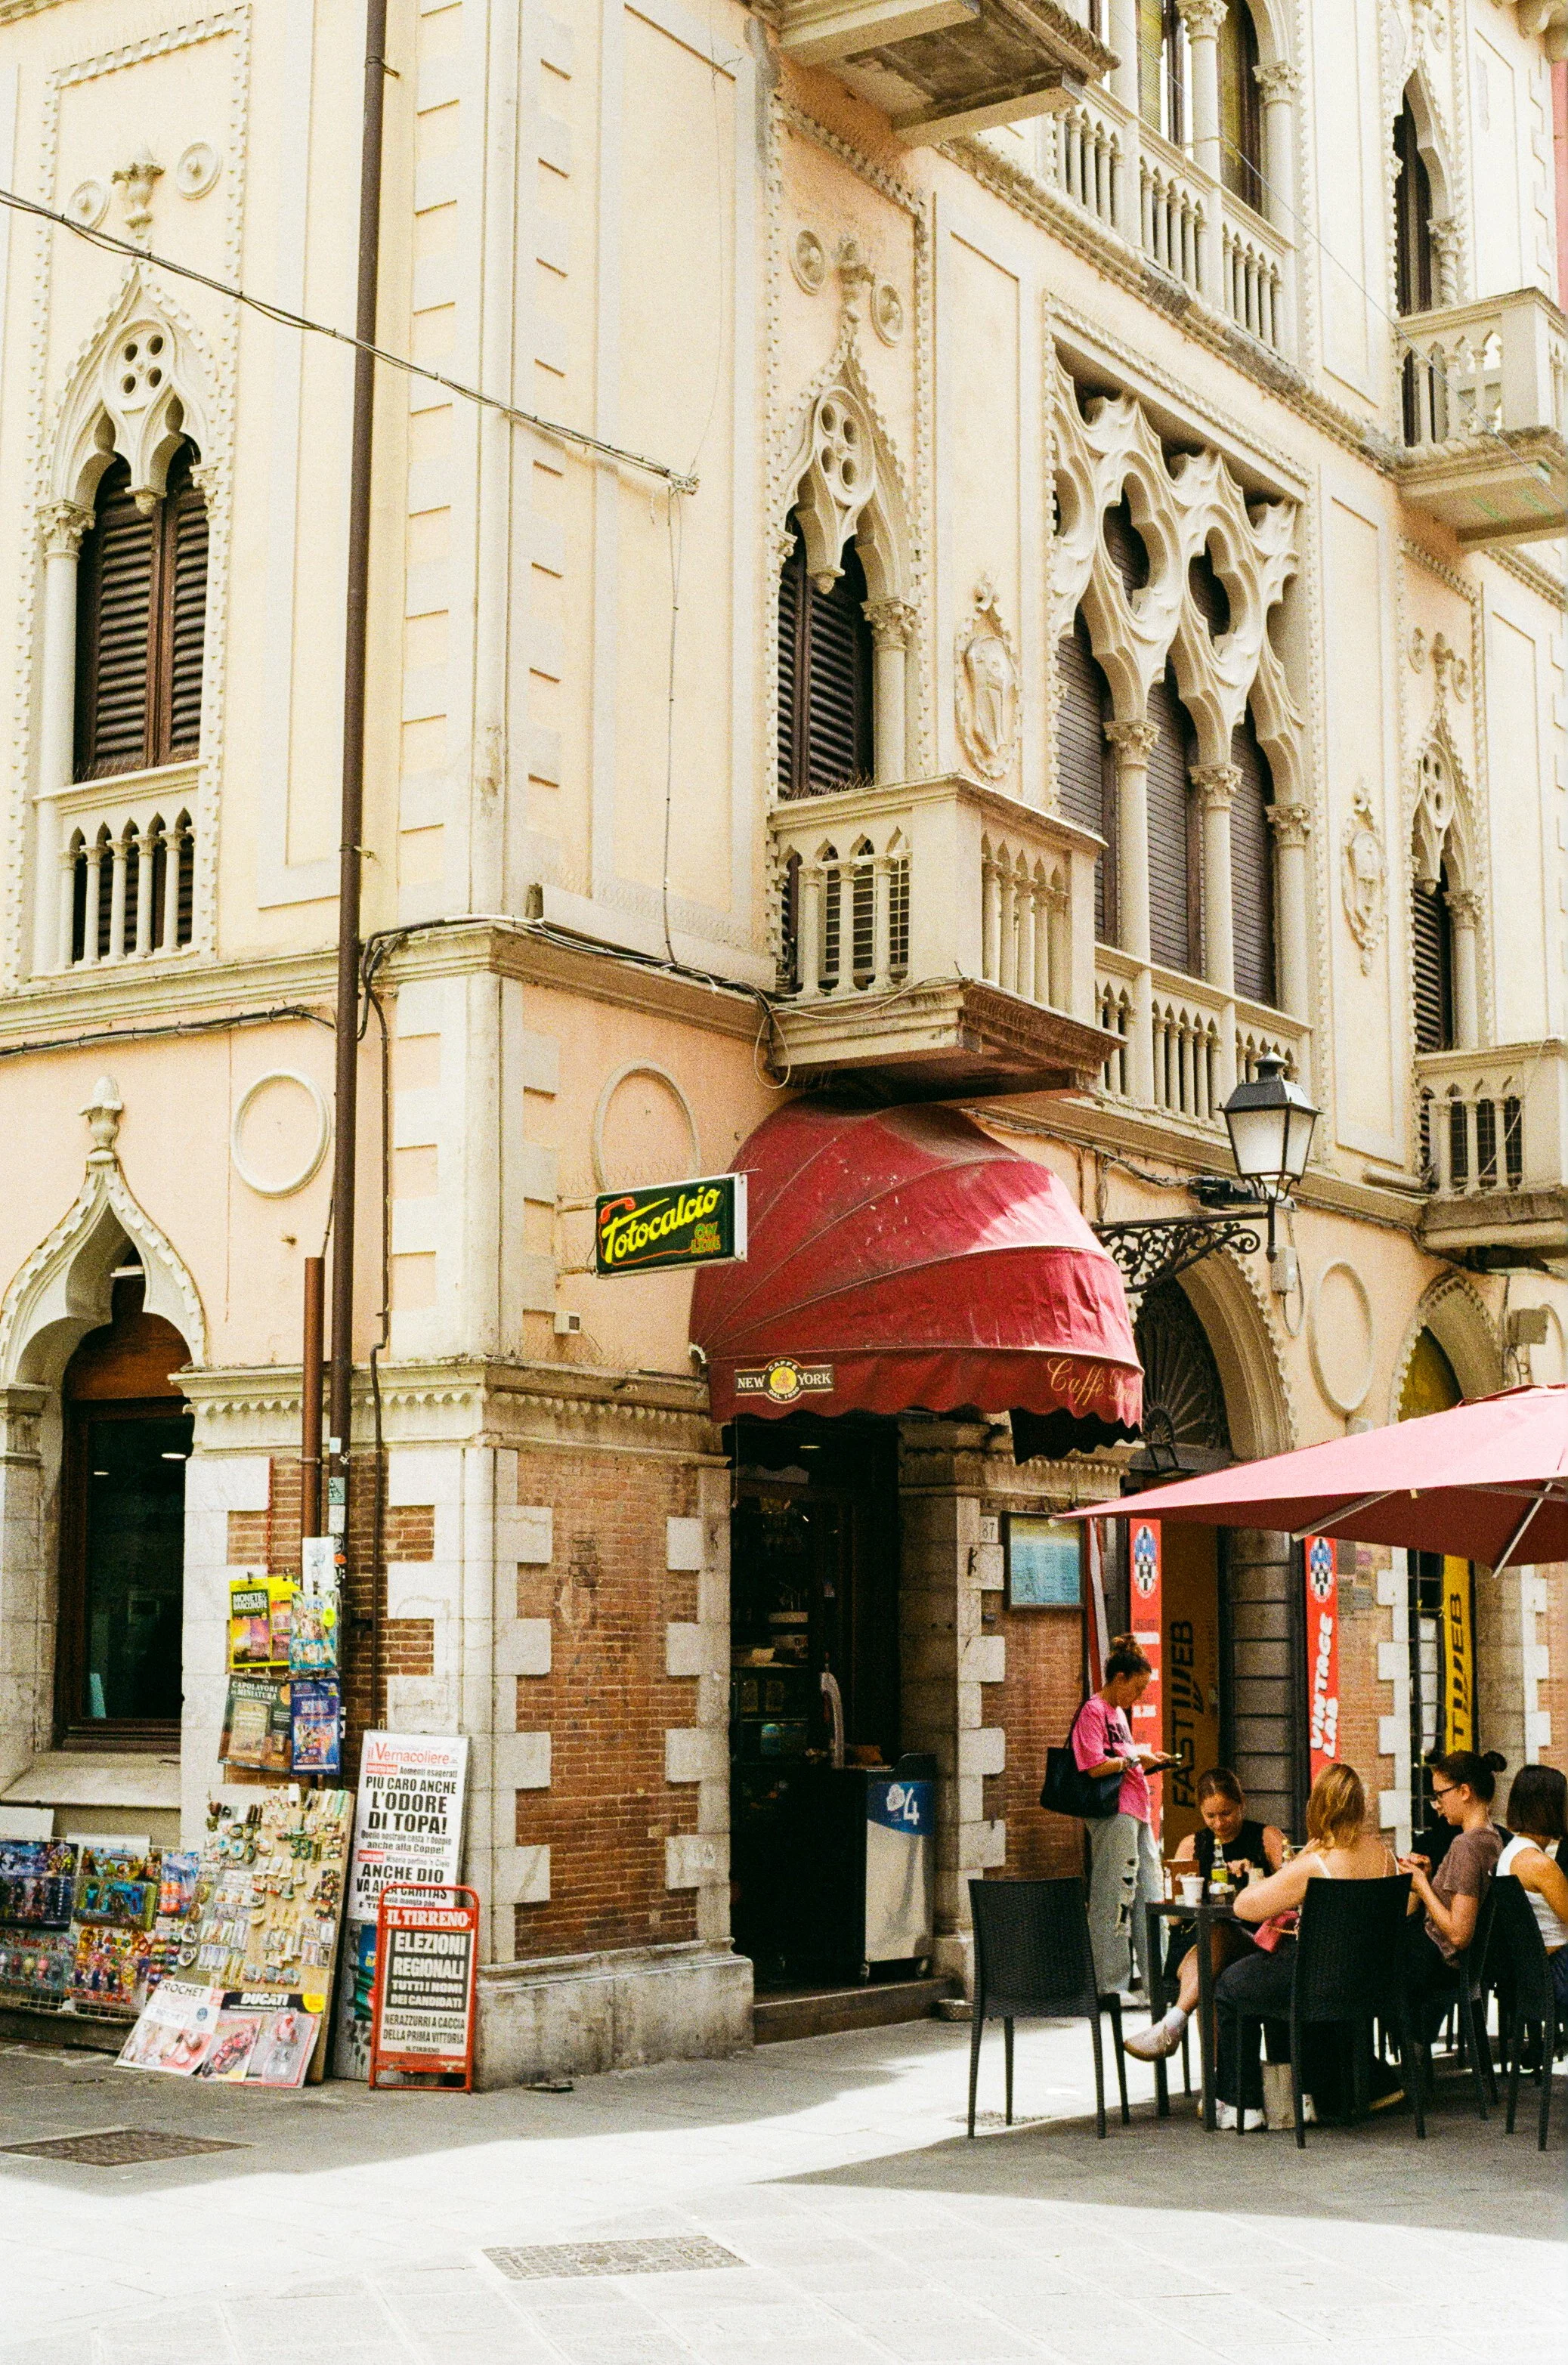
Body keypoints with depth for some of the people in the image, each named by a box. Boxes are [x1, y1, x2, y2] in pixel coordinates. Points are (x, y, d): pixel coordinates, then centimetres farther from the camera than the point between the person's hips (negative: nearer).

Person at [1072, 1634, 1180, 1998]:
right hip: (1113, 1813, -10)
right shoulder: (1092, 1712, -10)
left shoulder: (1118, 1713, 21)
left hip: (1136, 1811, 10)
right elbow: (1094, 1766, -20)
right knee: (1114, 1899, -7)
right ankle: (1111, 1985, -3)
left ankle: (1155, 1981, 16)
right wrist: (1136, 1759, -12)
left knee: (1149, 1898, 11)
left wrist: (1148, 1763, 12)